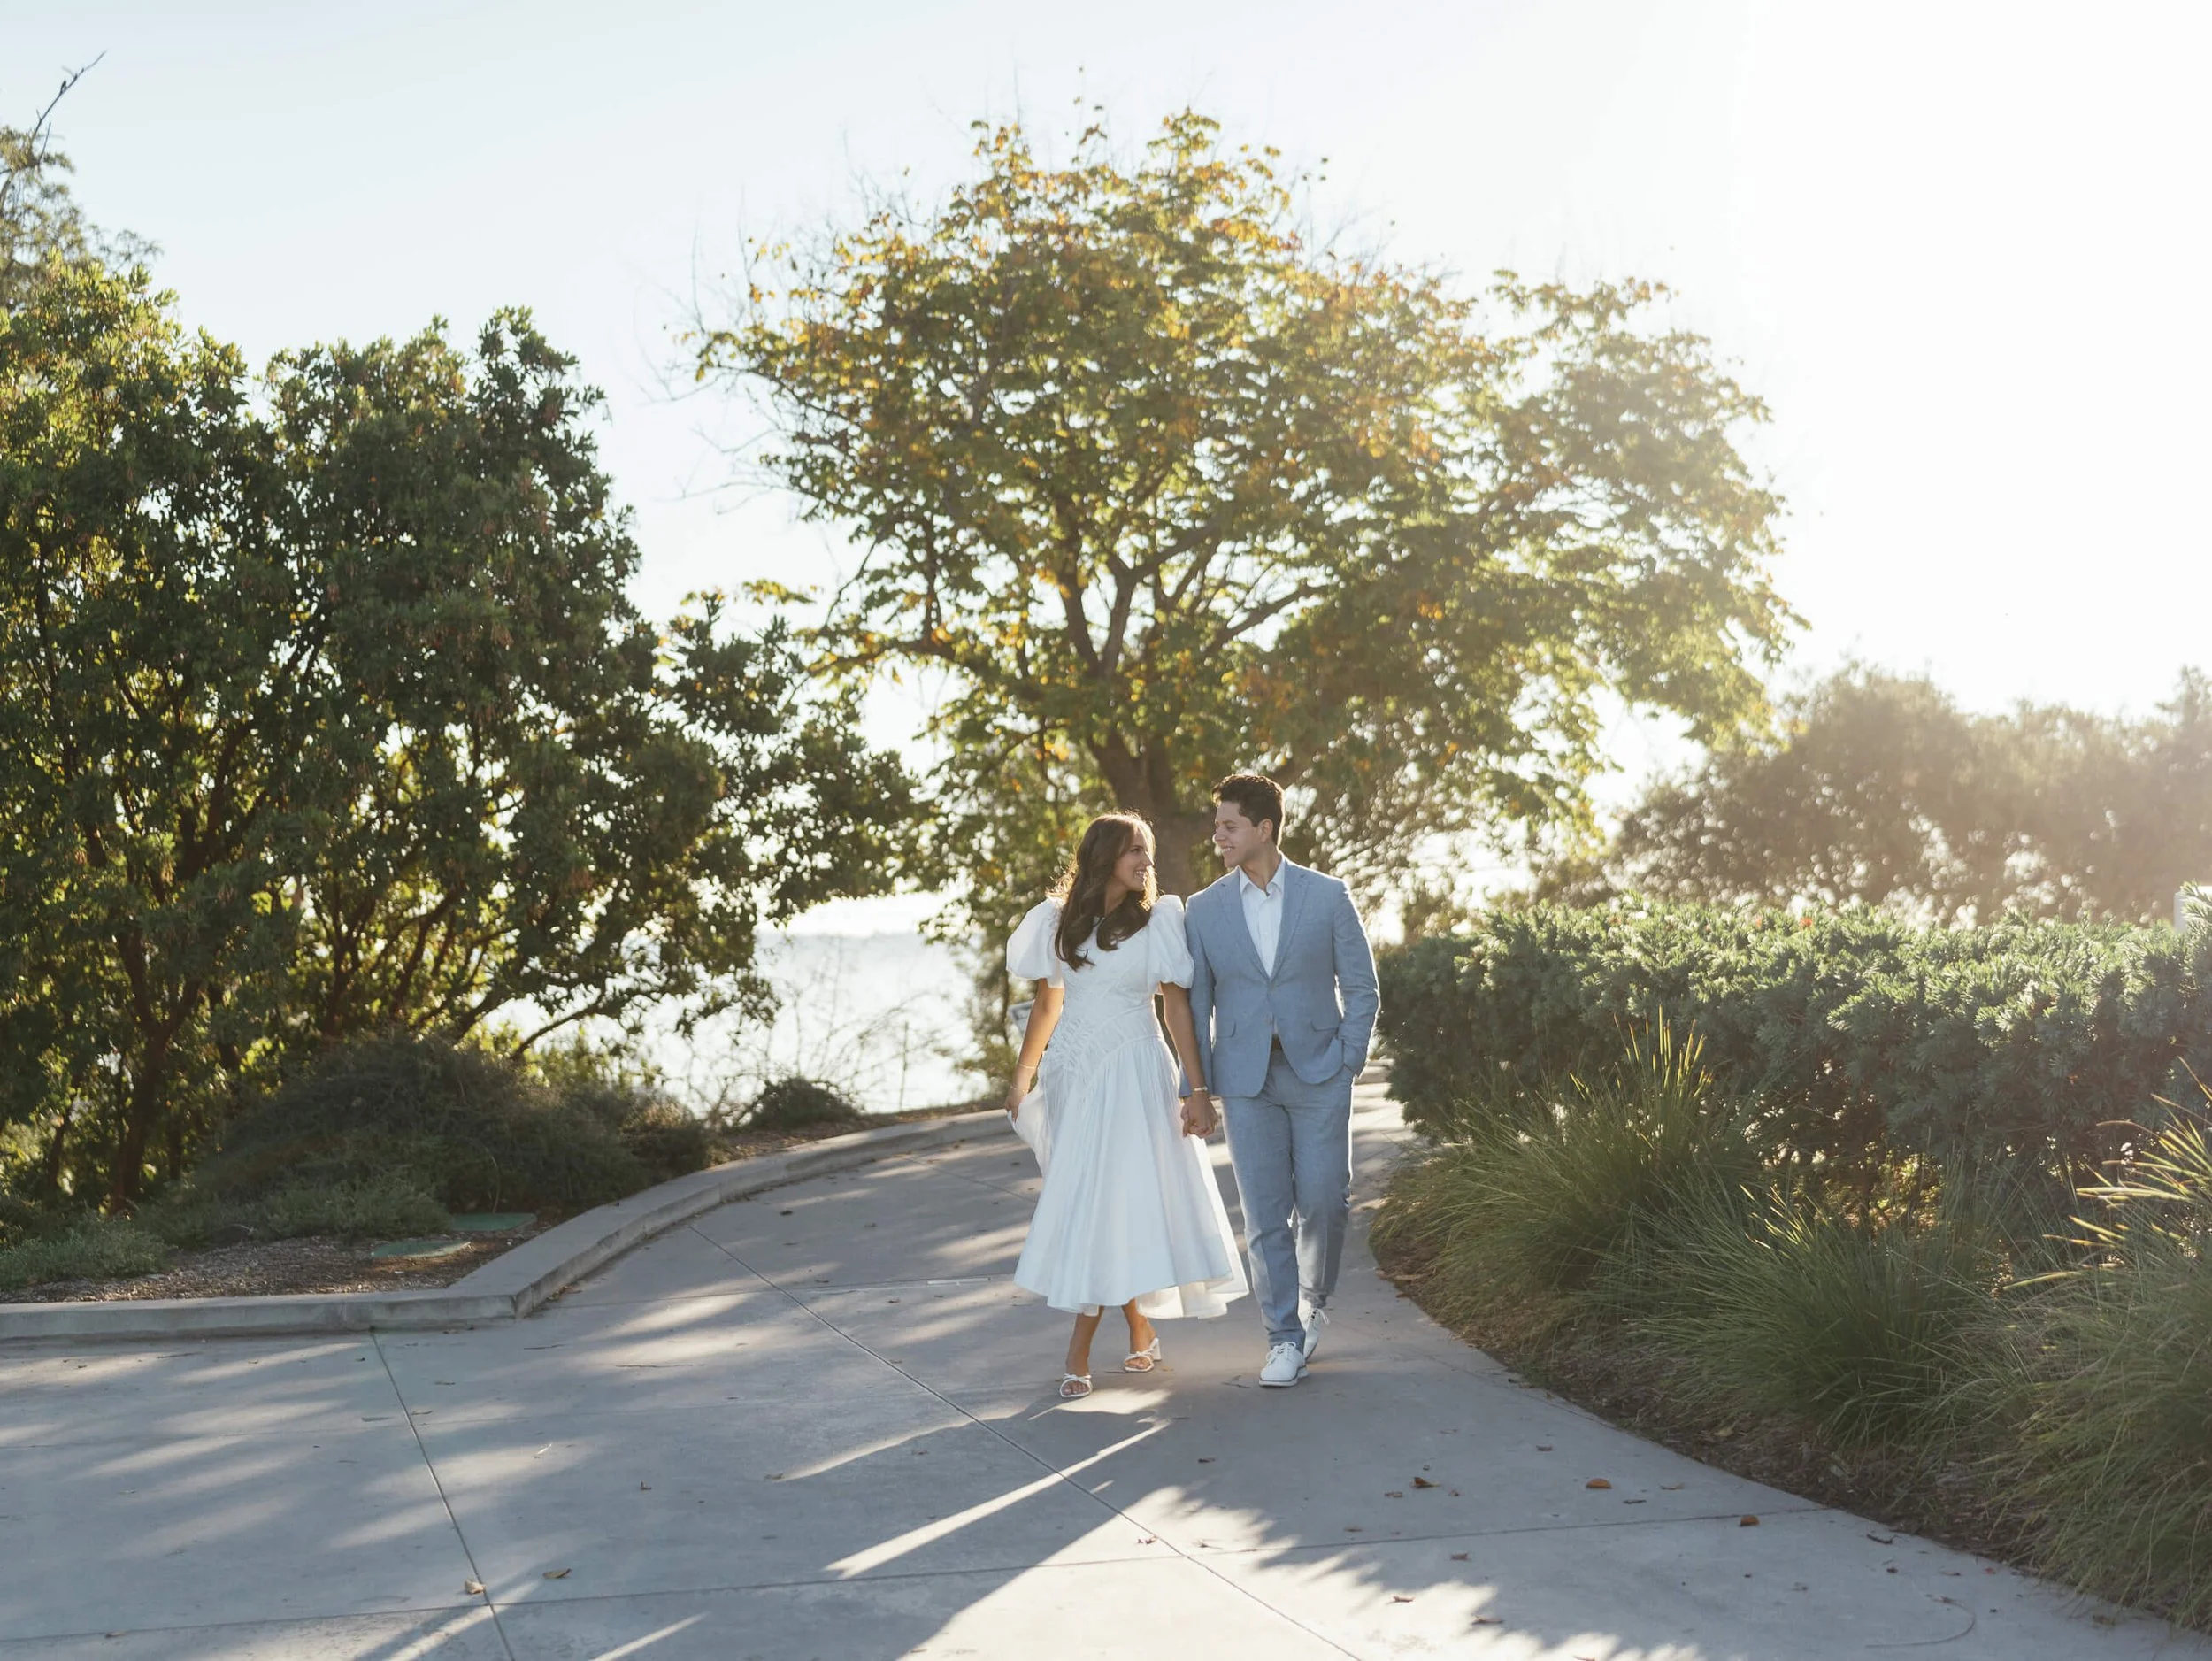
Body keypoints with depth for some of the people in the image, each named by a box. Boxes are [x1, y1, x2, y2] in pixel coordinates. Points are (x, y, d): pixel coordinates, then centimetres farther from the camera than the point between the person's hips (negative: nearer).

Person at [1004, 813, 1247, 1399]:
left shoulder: (1157, 920, -1)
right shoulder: (1060, 921, 6)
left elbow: (1178, 1006, -3)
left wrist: (1199, 1090, -8)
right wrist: (1020, 1079, 18)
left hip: (1134, 1073, -3)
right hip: (1072, 1073, 4)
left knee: (1117, 1195, -8)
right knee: (1086, 1201, 5)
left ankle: (1080, 1350, -5)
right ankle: (1141, 1333, 17)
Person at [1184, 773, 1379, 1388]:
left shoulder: (1328, 897, 1)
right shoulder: (1205, 909, 6)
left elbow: (1361, 988, 4)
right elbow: (1196, 1002, 9)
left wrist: (1347, 1063, -5)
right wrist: (1197, 1085, 3)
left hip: (1318, 1073, -1)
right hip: (1246, 1079, 1)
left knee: (1323, 1201, -2)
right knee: (1265, 1212, -1)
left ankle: (1313, 1303, 25)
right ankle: (1286, 1339, 8)